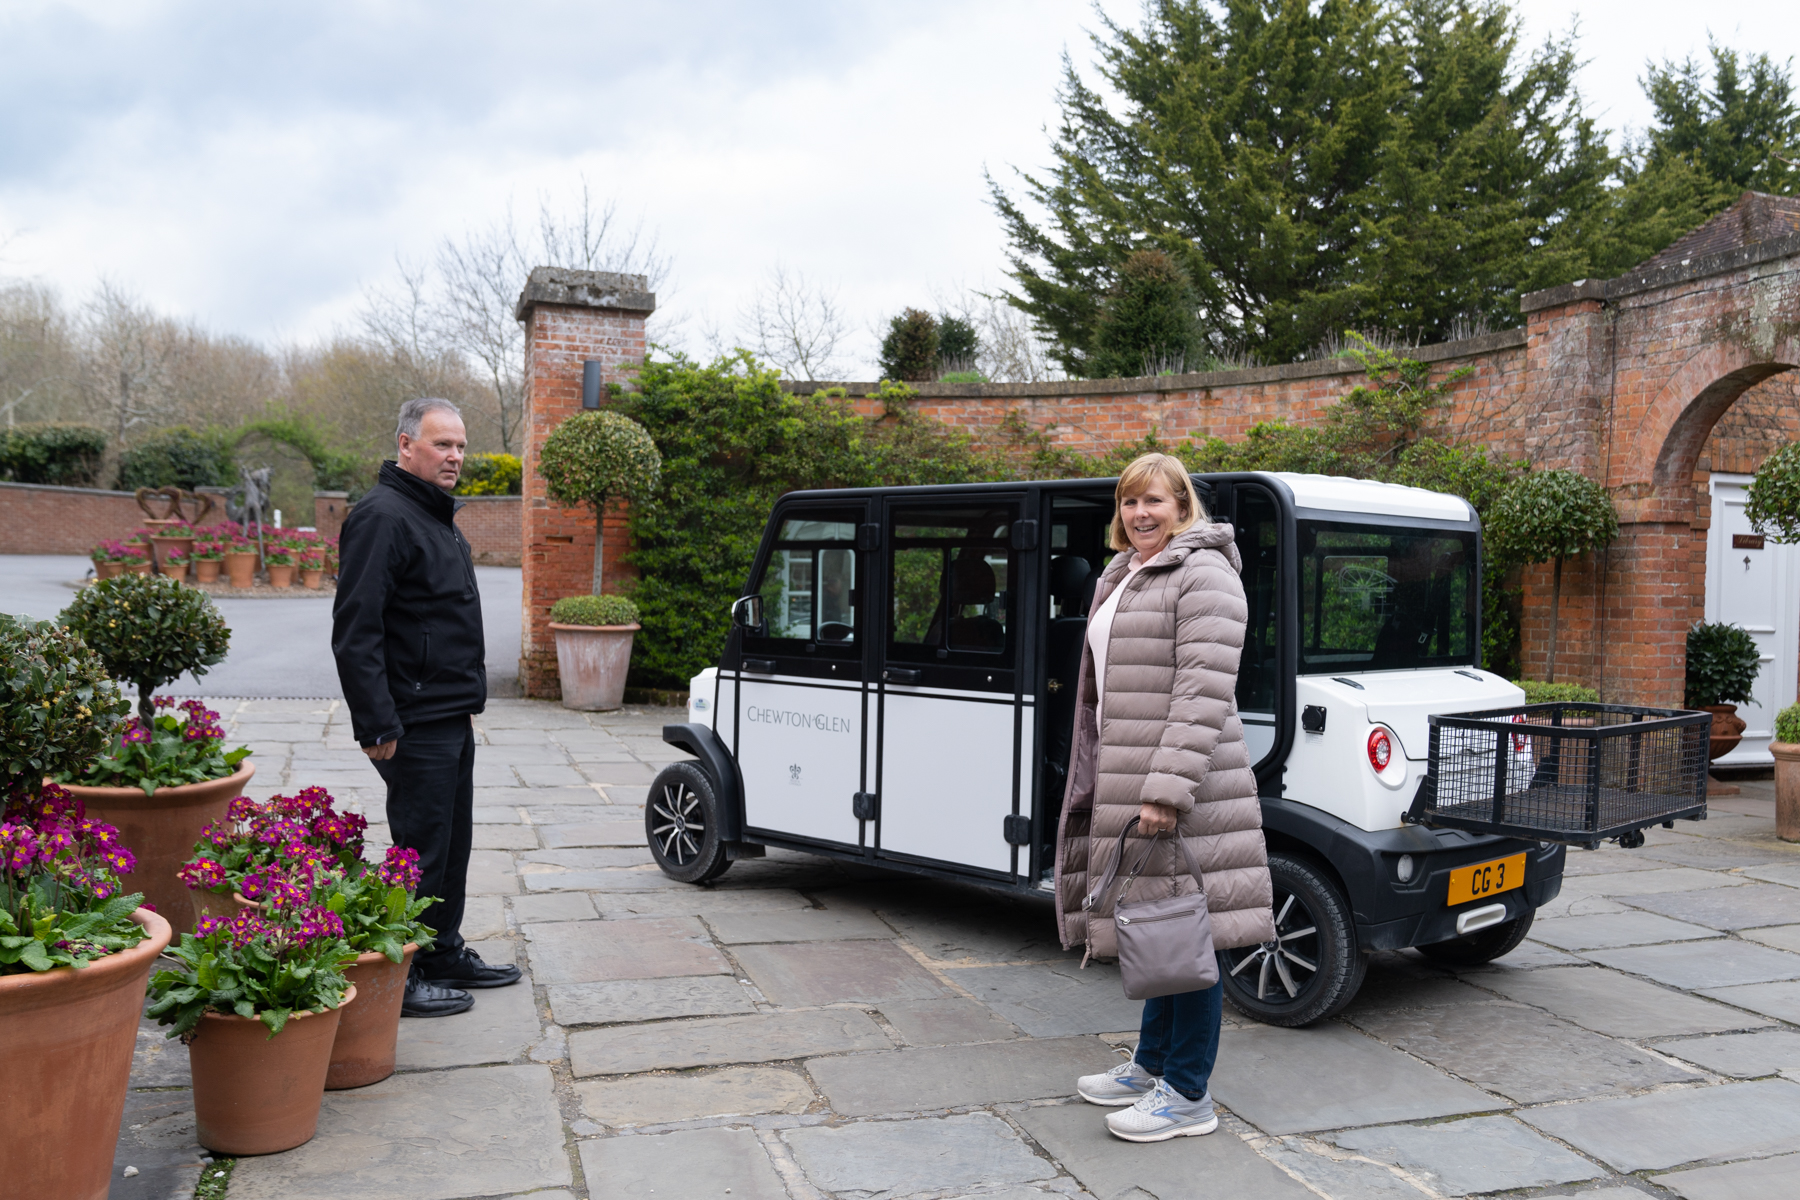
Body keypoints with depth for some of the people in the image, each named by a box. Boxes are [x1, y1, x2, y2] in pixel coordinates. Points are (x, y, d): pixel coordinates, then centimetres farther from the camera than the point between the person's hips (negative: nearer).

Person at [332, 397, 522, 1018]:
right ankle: (398, 977, 9)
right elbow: (355, 631, -22)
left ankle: (444, 953, 29)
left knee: (452, 843, 17)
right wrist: (378, 725, -24)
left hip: (452, 719, 10)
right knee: (419, 850, -2)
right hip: (415, 725, -10)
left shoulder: (438, 516, 16)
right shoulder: (383, 517, -16)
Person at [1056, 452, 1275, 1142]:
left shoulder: (1203, 574, -11)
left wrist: (1165, 789, -25)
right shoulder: (1124, 577, 19)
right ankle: (1152, 1065, 31)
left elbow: (1205, 691, -20)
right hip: (1125, 784, 9)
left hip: (1180, 789, -9)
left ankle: (1188, 1096, 9)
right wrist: (1100, 782, 24)